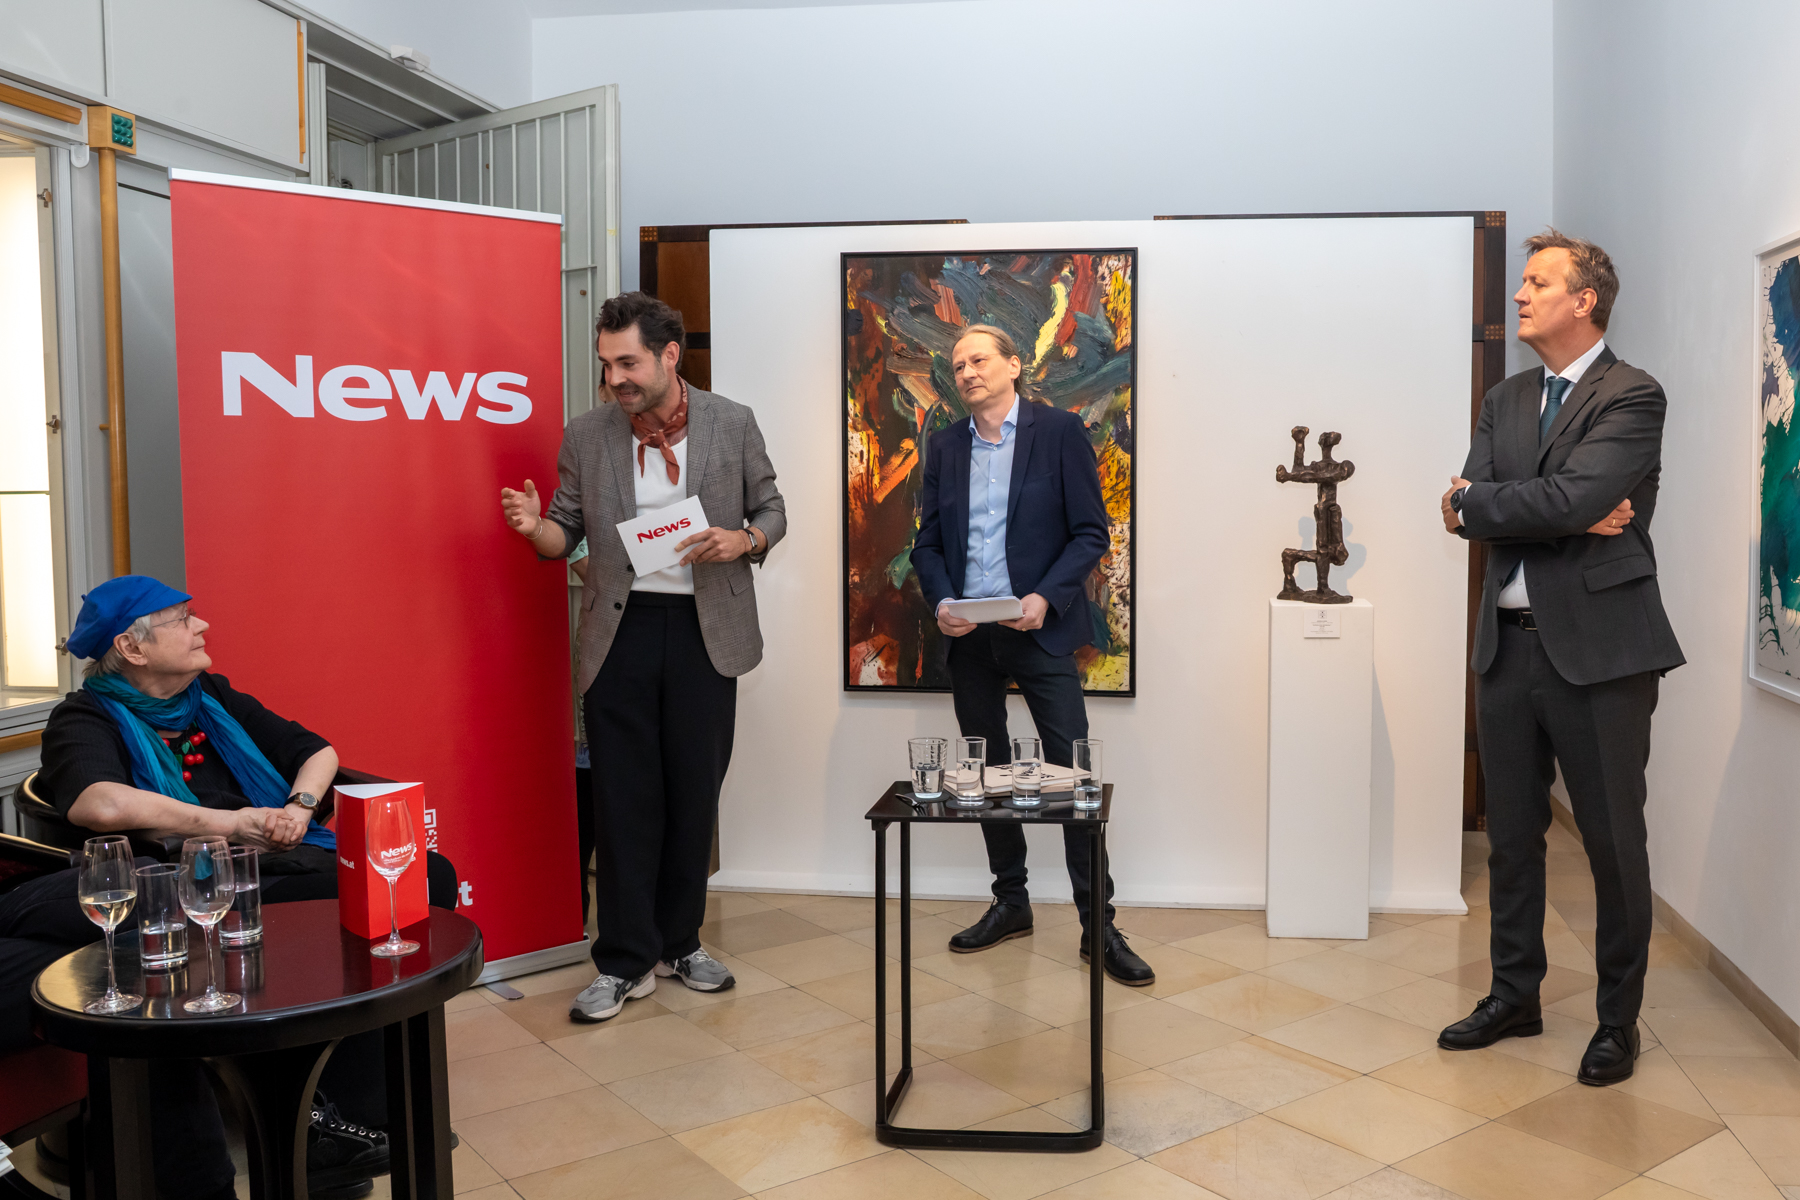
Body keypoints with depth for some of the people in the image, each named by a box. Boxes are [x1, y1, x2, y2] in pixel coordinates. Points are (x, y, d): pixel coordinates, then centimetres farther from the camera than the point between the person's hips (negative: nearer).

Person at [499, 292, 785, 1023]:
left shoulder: (733, 425, 1)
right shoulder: (585, 435, 3)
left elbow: (772, 511, 8)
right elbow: (565, 535, 7)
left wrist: (743, 540, -13)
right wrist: (534, 526, -15)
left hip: (704, 631, 0)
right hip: (620, 633, 0)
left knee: (694, 792, 9)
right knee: (624, 799, 2)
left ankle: (679, 942, 26)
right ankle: (626, 962, 14)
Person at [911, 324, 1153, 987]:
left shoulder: (1060, 431, -2)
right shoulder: (945, 445, 11)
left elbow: (1090, 532, -4)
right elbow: (929, 541, 12)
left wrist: (1046, 597, -17)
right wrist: (941, 602, -7)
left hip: (1039, 631, -4)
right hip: (967, 636, 5)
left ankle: (1099, 925, 5)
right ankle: (1010, 902, 28)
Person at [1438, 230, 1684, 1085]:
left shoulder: (1632, 397, -7)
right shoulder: (1505, 400, 13)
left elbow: (1573, 498, -22)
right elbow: (1466, 510, 1)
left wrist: (1475, 502, -8)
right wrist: (1561, 518, -13)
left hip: (1598, 647, -6)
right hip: (1509, 645, 6)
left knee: (1613, 842, 6)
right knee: (1511, 836, 14)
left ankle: (1618, 1021, 22)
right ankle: (1514, 997, 30)